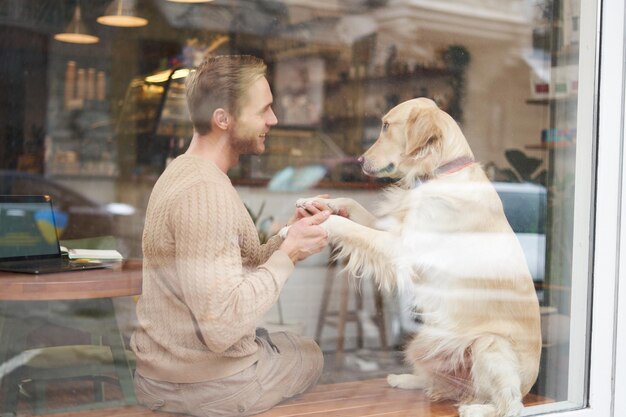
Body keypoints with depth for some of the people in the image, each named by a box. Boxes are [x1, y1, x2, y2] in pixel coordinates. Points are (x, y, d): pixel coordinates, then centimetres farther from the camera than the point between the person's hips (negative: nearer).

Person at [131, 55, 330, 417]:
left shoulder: (185, 171, 6)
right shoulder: (205, 190, -26)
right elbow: (222, 327, -31)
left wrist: (287, 239, -7)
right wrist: (289, 253, -22)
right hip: (210, 384, -8)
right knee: (311, 355, 21)